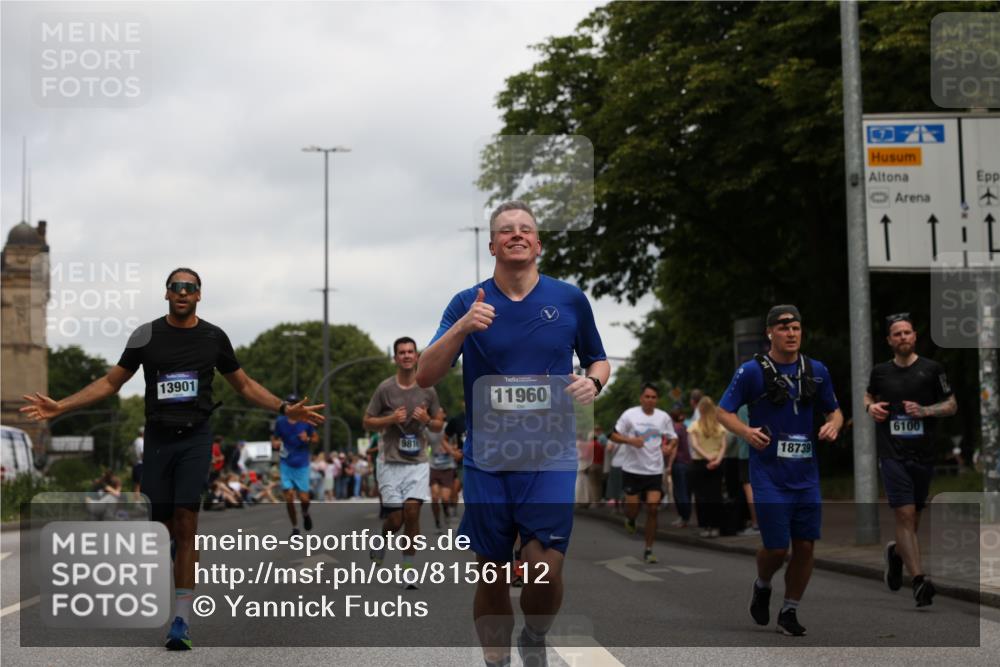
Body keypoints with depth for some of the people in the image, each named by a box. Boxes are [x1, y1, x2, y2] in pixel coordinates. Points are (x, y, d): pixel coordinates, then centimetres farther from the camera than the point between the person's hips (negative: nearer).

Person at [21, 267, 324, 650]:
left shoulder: (213, 337, 5)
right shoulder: (146, 335, 3)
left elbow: (244, 385, 15)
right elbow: (111, 382, 8)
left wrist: (285, 408, 4)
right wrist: (60, 407, -2)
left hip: (195, 438, -1)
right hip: (157, 439, 1)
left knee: (185, 528, -10)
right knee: (162, 529, 3)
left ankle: (181, 622, -11)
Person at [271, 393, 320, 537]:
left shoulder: (306, 421, -4)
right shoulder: (280, 422, -1)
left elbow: (316, 438, 6)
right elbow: (274, 438, 10)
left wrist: (308, 439, -16)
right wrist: (275, 443, -13)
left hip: (302, 464, -1)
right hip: (286, 464, 1)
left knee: (304, 498, -3)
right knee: (289, 496, -7)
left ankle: (305, 514, 33)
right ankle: (295, 528, 9)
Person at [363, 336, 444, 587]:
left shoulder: (427, 390, 4)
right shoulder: (385, 388, -3)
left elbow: (439, 425, 13)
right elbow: (367, 422, 3)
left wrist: (427, 420, -9)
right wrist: (390, 419, -14)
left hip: (418, 462, 1)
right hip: (391, 461, -1)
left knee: (412, 512, -9)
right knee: (395, 519, -3)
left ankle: (408, 571, 2)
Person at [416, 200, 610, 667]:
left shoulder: (569, 299, 3)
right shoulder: (468, 304, 1)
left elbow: (598, 361, 17)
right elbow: (425, 376, -6)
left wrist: (592, 382, -6)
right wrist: (461, 328, -21)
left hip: (550, 457, -1)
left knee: (544, 569, -11)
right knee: (491, 574, 5)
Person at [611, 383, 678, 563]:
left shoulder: (664, 417, 3)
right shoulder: (629, 415, -6)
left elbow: (673, 438, 14)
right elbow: (614, 435, -4)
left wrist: (669, 447, -9)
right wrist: (630, 440, -22)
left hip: (655, 471, 2)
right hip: (632, 470, -2)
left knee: (653, 509, -7)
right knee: (633, 510, 1)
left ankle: (648, 550, 4)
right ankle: (630, 519, 41)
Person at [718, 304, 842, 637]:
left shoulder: (817, 370, 7)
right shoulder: (751, 370, -4)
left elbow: (835, 410, 18)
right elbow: (723, 411, -2)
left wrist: (833, 425, -6)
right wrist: (745, 431, -21)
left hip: (807, 475, 4)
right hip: (769, 475, -4)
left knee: (805, 546, 3)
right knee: (776, 548, -5)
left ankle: (789, 613, 19)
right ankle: (762, 587, 28)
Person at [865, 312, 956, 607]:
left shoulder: (932, 369, 2)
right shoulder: (881, 371, 7)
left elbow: (952, 405, 6)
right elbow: (869, 395, 26)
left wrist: (925, 410, -11)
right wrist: (871, 407, 4)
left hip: (923, 454, 1)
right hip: (892, 453, -1)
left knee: (914, 517, 12)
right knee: (905, 515, -13)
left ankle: (896, 552, 44)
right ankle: (919, 580, -16)